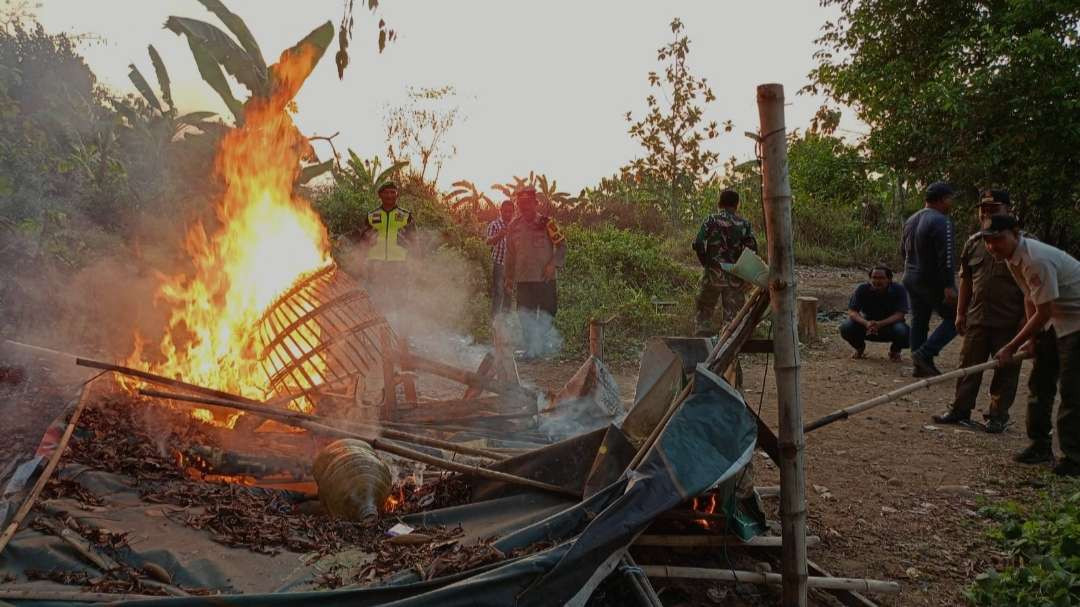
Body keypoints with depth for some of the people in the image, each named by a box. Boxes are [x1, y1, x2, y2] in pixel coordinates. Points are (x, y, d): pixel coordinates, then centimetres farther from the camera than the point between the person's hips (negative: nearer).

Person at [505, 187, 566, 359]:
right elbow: (510, 254, 16)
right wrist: (509, 278, 17)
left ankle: (544, 344, 20)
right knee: (525, 315, -1)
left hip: (545, 277, -3)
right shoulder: (514, 226, 8)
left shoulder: (546, 223, -4)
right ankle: (531, 348, 7)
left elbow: (562, 245, -3)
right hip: (523, 278, 3)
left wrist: (554, 264, -16)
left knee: (546, 313, 4)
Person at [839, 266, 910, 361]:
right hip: (867, 325, 1)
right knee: (845, 328, -28)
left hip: (890, 325, -1)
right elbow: (851, 312, -19)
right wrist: (866, 323, -41)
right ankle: (860, 348, 9)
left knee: (902, 331, -35)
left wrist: (880, 324, -42)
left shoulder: (898, 290, -17)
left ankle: (895, 351, 4)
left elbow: (899, 315, -24)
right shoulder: (862, 289, -14)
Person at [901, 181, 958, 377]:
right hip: (933, 281, -9)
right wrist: (949, 286, -22)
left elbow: (903, 250, 21)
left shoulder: (911, 220, 12)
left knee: (919, 321, 13)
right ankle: (925, 354, -9)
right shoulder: (941, 221, -16)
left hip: (911, 278, 9)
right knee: (954, 319, 1)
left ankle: (920, 366, 16)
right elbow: (945, 257, -21)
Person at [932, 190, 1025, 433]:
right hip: (977, 318, 4)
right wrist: (960, 313, 12)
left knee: (1005, 371, 5)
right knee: (968, 365, 9)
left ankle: (998, 416, 15)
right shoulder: (973, 243, 8)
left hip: (1008, 321, -4)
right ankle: (960, 409, 18)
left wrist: (1025, 318, -12)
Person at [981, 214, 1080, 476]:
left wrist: (1012, 347, -19)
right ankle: (1040, 445, 23)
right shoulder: (1013, 257, -1)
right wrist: (1032, 340, 5)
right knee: (1039, 382, 13)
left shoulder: (1037, 260, -31)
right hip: (1056, 319, 10)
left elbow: (1043, 313, -27)